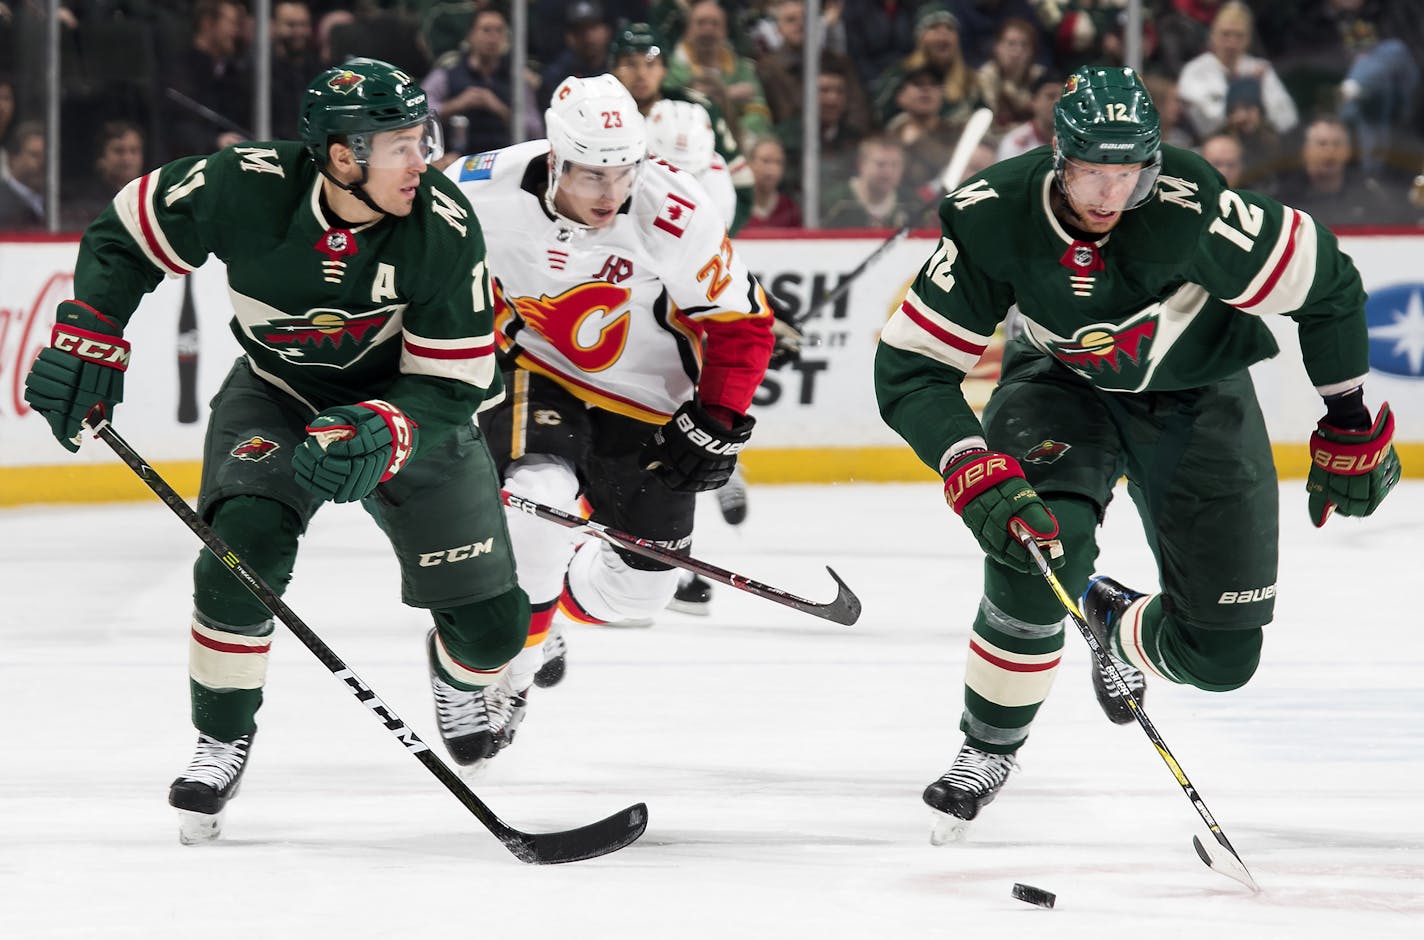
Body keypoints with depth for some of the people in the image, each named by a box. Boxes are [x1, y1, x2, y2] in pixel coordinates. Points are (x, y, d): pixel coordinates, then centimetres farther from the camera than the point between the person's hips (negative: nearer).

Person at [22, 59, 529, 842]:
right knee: (246, 541, -29)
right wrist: (88, 339, -16)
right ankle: (222, 738, -7)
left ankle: (460, 673, 38)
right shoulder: (244, 189, -28)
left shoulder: (443, 228, -28)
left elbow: (453, 382, -24)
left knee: (491, 621, -2)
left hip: (409, 401, 0)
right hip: (278, 394, 0)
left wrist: (378, 435, -42)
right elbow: (125, 233, -9)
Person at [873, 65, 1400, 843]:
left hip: (1197, 394, 0)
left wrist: (1350, 428, -10)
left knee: (1222, 654, -5)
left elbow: (1325, 284, -20)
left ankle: (1116, 626, 32)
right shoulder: (992, 218, -28)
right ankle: (989, 748, -8)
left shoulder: (1187, 208, -35)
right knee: (1040, 538, -30)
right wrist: (979, 479, -37)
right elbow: (908, 369, -23)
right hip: (1063, 382, 0)